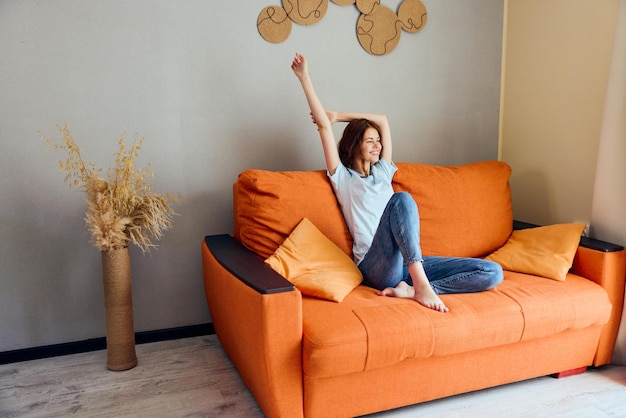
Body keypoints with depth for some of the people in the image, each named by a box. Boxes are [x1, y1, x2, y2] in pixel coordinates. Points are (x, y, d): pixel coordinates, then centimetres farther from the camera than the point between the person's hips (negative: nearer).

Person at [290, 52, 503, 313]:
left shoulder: (382, 171, 25)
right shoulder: (343, 177, 10)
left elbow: (383, 120, 30)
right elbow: (324, 125, 3)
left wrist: (337, 115, 26)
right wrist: (304, 77, 3)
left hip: (410, 262, 6)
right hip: (376, 267, -6)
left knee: (492, 272, -10)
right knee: (402, 199, -33)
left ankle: (410, 289, -21)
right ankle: (421, 285, -38)